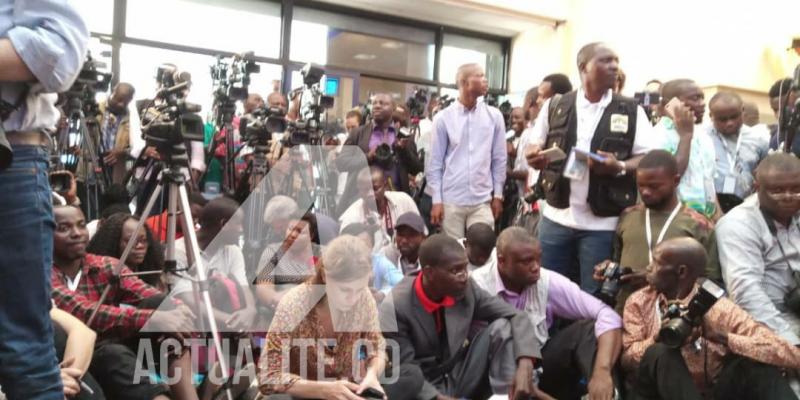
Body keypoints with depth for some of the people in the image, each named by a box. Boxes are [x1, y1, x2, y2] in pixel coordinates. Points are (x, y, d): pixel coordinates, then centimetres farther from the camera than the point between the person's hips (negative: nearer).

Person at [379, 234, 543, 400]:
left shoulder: (467, 289, -9)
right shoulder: (395, 308, -21)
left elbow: (517, 317, -7)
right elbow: (404, 372, -19)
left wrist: (524, 367, -25)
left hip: (461, 380, 4)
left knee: (502, 327, -14)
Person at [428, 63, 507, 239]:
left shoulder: (494, 116, 4)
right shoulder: (443, 118, -1)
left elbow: (499, 159, 8)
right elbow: (435, 162, 1)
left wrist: (498, 195, 7)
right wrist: (437, 200, -2)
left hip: (483, 201, 1)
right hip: (451, 201, -1)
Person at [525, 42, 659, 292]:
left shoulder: (631, 111, 0)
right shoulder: (555, 107, 4)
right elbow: (534, 149, 11)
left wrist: (619, 167, -21)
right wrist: (535, 155, -13)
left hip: (602, 224, -1)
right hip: (556, 218, 2)